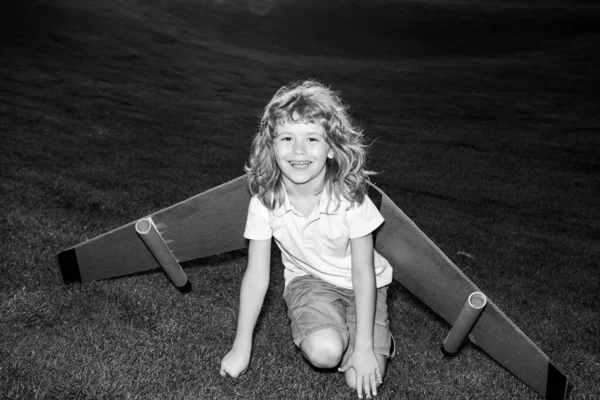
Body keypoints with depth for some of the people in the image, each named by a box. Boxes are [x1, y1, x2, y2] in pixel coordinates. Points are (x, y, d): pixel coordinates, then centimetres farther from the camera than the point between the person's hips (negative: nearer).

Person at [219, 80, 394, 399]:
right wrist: (241, 347, -13)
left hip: (359, 286, 0)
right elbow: (256, 274, -14)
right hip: (309, 279, 1)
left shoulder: (351, 198, -26)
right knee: (324, 353, -28)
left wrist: (364, 346, -19)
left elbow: (363, 273, -18)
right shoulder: (264, 202, -21)